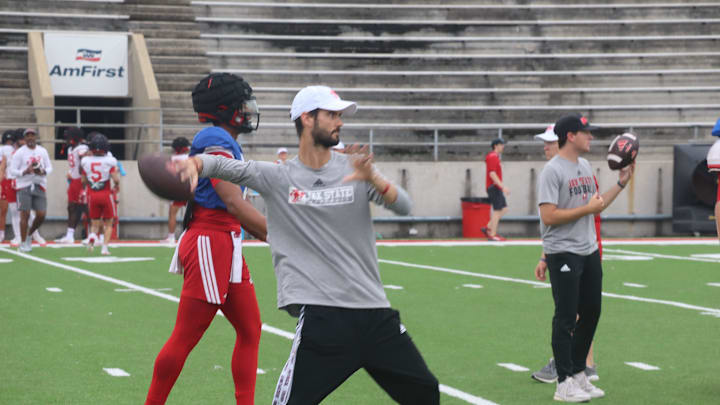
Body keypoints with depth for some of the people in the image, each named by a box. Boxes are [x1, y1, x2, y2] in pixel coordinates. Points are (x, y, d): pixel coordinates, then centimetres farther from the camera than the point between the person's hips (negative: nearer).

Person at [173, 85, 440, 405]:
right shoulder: (276, 177, 2)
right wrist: (192, 163, -30)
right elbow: (221, 165, -7)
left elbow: (403, 207, -5)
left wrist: (372, 179, -25)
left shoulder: (353, 169, 7)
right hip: (320, 316, -4)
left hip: (374, 310, 4)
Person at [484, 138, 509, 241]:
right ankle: (492, 234, -5)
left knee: (504, 209, 10)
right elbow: (492, 174, -22)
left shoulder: (495, 157, 19)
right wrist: (502, 187, -25)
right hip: (494, 187, -10)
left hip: (497, 188, 10)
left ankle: (488, 228, 12)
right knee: (497, 210, -8)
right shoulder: (492, 157, -13)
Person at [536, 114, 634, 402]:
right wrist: (587, 208, -17)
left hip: (589, 252, 9)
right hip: (563, 254, -9)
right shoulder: (552, 170, -14)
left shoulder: (585, 166, 14)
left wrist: (621, 183, 14)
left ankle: (578, 374, 25)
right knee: (566, 318, -4)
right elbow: (549, 216, -21)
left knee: (591, 312, 12)